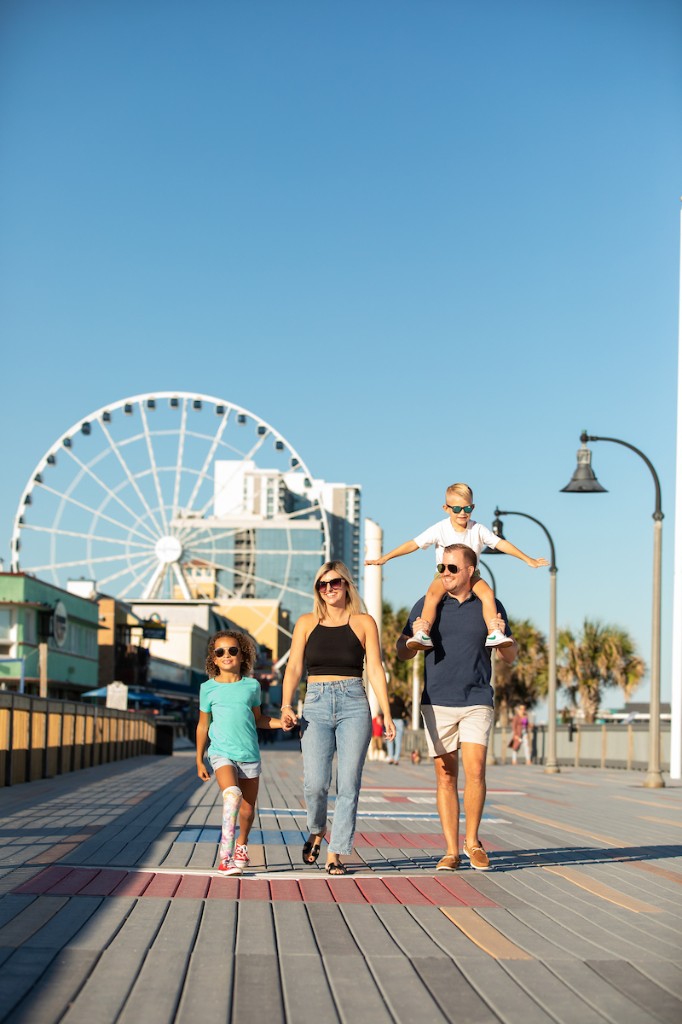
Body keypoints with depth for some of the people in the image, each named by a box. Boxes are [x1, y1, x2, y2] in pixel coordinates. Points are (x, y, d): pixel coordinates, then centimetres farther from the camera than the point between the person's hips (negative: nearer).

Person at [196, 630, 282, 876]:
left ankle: (241, 845, 39)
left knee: (248, 808, 9)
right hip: (222, 753, -3)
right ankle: (226, 856, -27)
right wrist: (199, 760, 12)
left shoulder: (252, 685, 5)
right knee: (231, 794, -28)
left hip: (249, 754, 3)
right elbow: (203, 725, 10)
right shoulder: (208, 688, 1)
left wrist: (281, 723, 1)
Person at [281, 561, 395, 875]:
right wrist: (286, 706, -9)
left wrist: (386, 714, -5)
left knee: (348, 785, -5)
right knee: (315, 783, -12)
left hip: (354, 705, 0)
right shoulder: (307, 623, 12)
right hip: (316, 705, 0)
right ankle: (317, 831, 18)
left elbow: (375, 669, 4)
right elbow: (294, 668, 6)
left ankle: (335, 855, 3)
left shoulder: (364, 623, 8)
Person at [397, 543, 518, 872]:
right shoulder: (427, 606, 6)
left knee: (475, 770, -12)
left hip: (477, 701, -1)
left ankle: (472, 841, 7)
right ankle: (452, 850, 9)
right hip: (437, 703, 1)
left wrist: (502, 635, -9)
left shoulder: (490, 606, 6)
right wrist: (415, 635, -12)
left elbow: (510, 658, 12)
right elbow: (403, 653, 9)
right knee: (445, 777, 2)